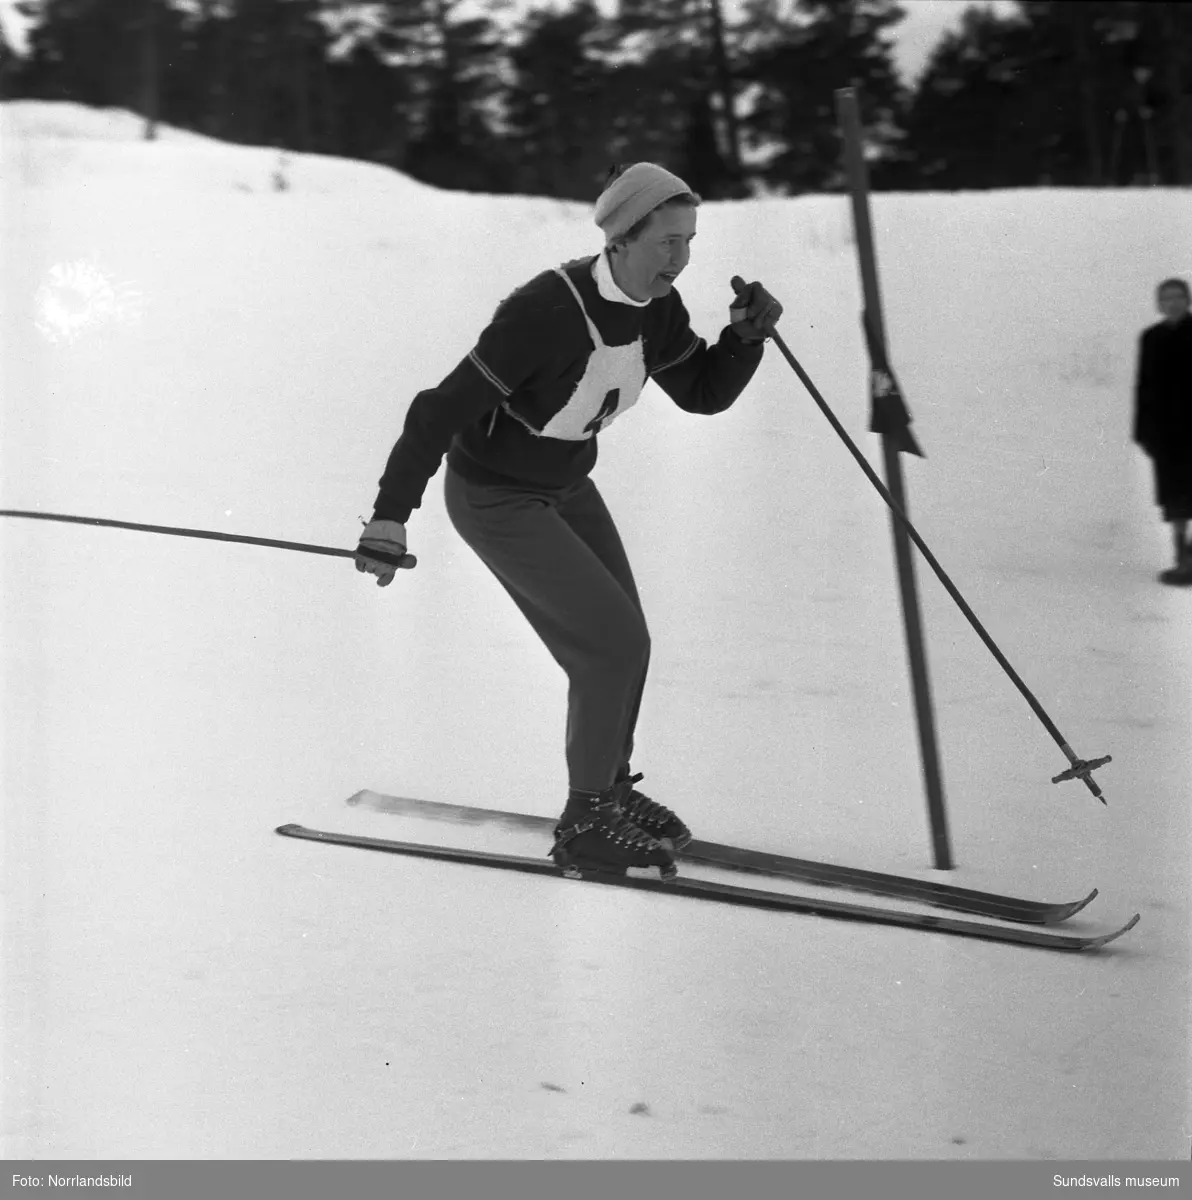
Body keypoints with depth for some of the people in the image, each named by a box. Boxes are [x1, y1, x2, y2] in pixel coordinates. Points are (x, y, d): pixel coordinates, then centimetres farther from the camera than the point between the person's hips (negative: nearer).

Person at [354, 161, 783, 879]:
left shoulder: (657, 308, -8)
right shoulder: (548, 312, -32)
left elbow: (704, 393, 5)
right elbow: (444, 410, -30)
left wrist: (747, 335, -15)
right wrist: (390, 518, -30)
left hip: (568, 486, 8)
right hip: (496, 500, -8)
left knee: (622, 645, 10)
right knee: (615, 644, -12)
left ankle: (610, 790, 33)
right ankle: (587, 825, 3)